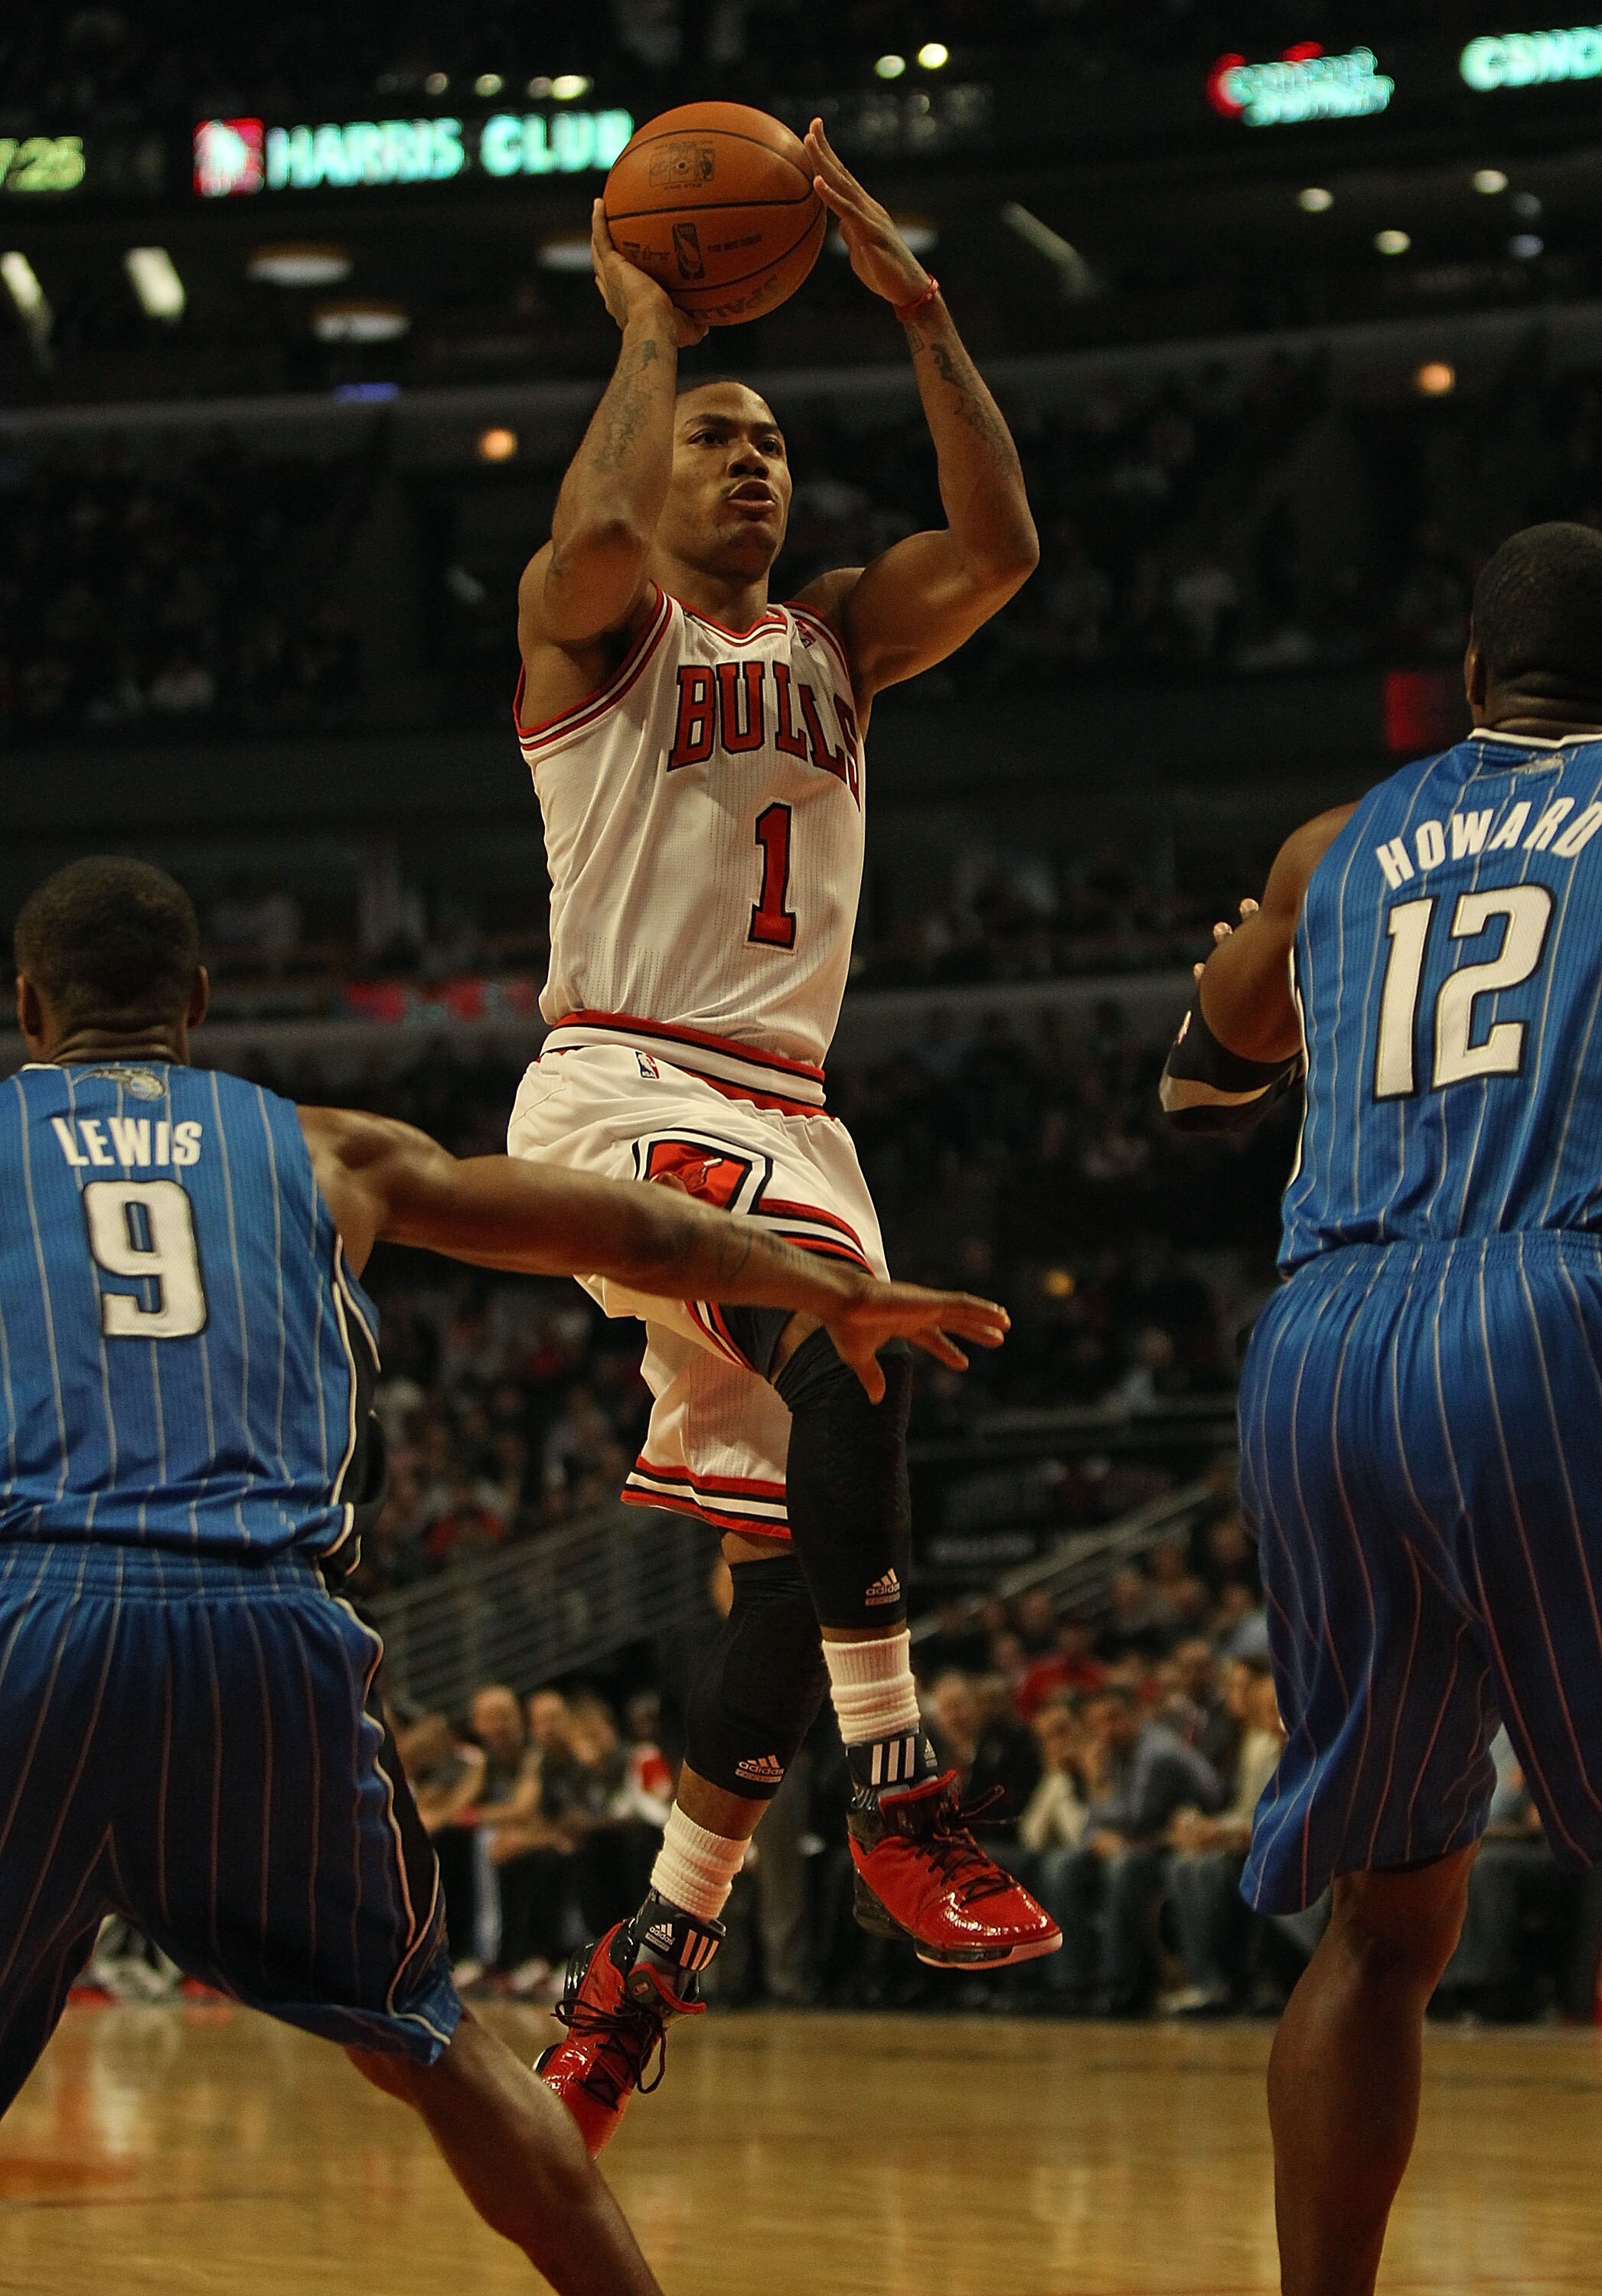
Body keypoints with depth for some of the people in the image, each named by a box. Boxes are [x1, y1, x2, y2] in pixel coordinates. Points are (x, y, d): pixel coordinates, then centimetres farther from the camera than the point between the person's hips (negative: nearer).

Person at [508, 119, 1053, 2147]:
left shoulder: (836, 642, 20)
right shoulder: (594, 622, 3)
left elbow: (999, 547, 2)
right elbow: (601, 520, -21)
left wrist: (918, 308, -2)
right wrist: (647, 325, -7)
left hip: (782, 1117, 7)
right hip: (619, 1087, -7)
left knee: (797, 1543, 0)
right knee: (845, 1358, -32)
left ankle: (650, 1956, 10)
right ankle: (903, 1814, -28)